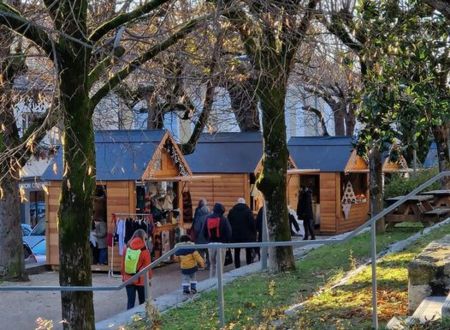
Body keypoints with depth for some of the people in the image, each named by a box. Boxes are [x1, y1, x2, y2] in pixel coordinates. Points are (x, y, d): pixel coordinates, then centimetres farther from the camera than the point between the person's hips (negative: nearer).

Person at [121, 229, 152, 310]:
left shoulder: (126, 248, -4)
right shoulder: (144, 250, -15)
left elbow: (123, 264, 5)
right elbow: (148, 266, -9)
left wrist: (123, 275, 16)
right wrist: (149, 278, 5)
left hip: (128, 279, 3)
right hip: (141, 280, -3)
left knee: (130, 301, 7)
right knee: (142, 301, 12)